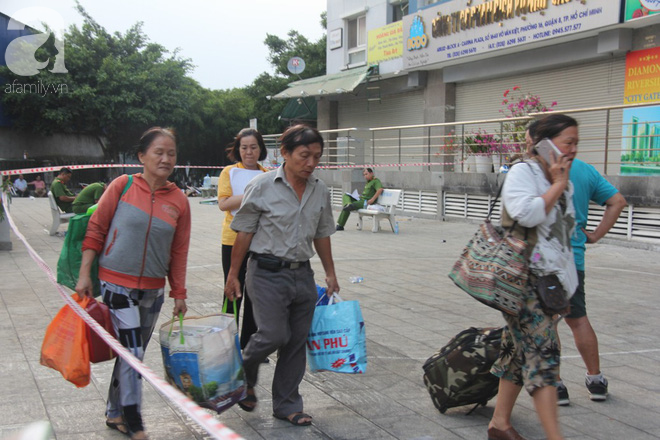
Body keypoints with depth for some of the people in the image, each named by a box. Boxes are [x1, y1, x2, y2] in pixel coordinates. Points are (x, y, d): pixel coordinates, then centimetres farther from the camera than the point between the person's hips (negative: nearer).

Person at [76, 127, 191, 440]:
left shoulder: (179, 201, 0)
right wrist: (85, 273, -6)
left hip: (153, 289, 4)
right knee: (133, 352, -7)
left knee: (133, 353, 14)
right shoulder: (123, 186, -8)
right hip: (117, 284, -4)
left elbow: (179, 252, 5)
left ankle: (115, 414, 32)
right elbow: (96, 229, -3)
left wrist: (179, 293, 6)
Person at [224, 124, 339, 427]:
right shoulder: (263, 186, -9)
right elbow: (244, 233, -5)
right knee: (274, 335, -10)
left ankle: (287, 405, 22)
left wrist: (330, 274, 17)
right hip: (268, 273, -5)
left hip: (303, 274, 5)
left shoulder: (320, 191, 6)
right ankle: (244, 375, 22)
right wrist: (233, 274, -4)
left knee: (297, 342, 8)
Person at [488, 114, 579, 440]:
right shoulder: (522, 172, -8)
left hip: (548, 280, 8)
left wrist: (564, 287, 25)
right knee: (542, 351, -13)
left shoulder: (564, 184, 17)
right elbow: (526, 214, -26)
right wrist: (556, 186, -14)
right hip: (522, 278, -8)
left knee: (520, 351, 11)